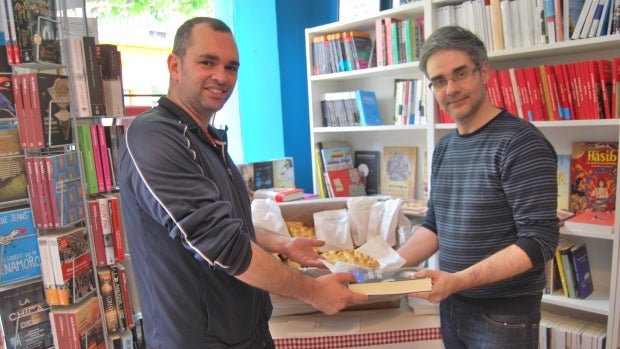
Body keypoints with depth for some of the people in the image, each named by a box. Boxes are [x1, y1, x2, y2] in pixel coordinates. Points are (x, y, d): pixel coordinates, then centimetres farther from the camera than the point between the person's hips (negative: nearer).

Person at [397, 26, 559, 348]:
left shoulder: (520, 143, -17)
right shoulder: (444, 147, 5)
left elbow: (539, 242, -20)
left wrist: (457, 280, -29)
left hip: (504, 315, -6)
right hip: (451, 306, 7)